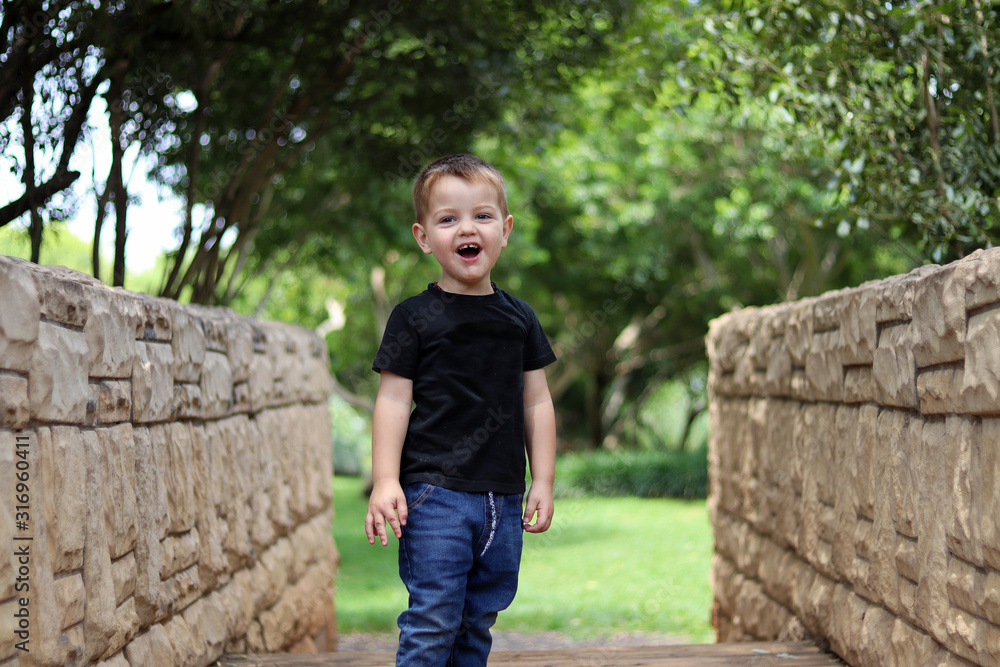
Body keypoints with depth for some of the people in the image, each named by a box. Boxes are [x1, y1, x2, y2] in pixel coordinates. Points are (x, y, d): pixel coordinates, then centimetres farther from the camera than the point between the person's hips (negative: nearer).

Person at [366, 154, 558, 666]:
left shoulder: (519, 318, 10)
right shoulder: (414, 317, -2)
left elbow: (536, 403, 13)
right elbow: (393, 401, -4)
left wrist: (543, 481, 8)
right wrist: (385, 481, -12)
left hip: (502, 499, 4)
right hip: (435, 494, -4)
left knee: (478, 623, 11)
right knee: (433, 620, -9)